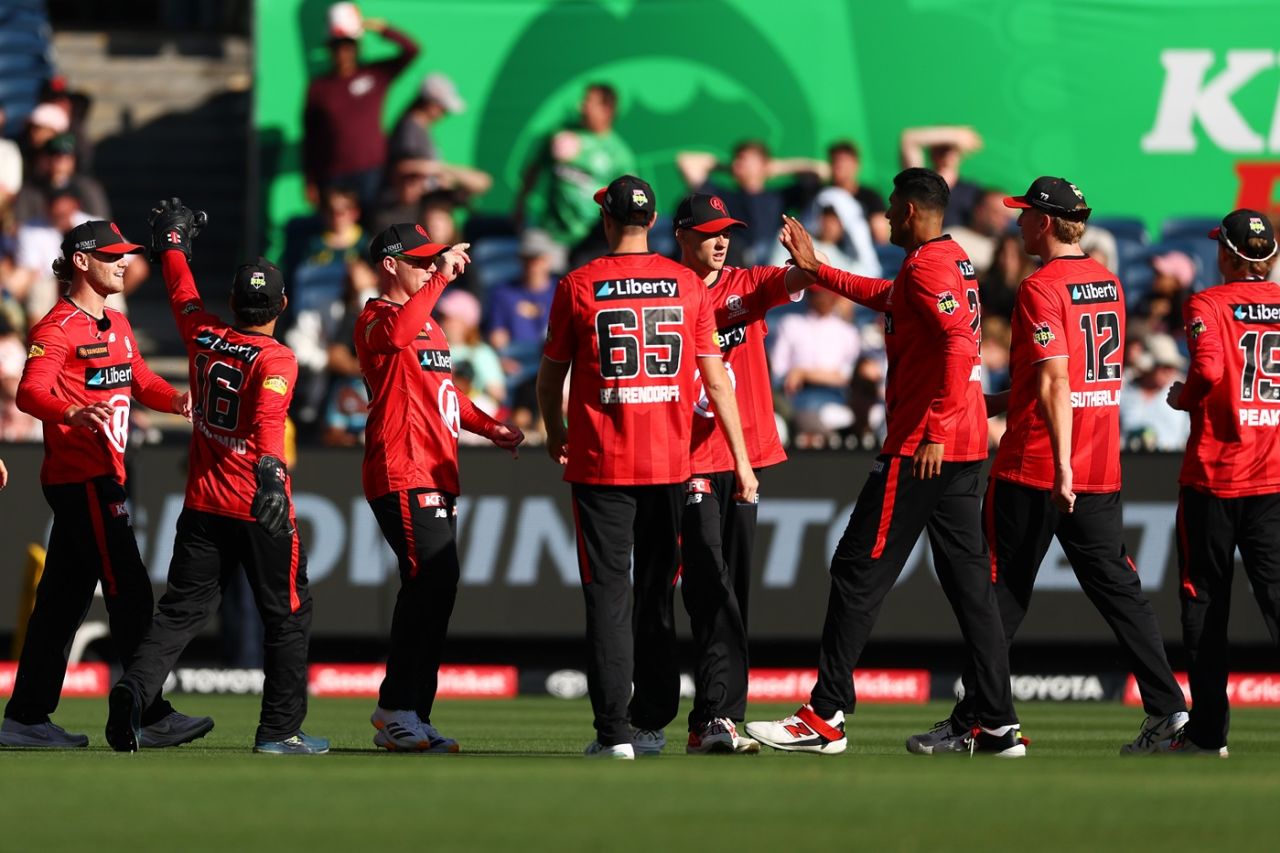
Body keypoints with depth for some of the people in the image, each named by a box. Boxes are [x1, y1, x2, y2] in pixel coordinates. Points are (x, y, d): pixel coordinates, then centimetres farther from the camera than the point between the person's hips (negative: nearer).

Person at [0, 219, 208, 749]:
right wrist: (72, 414, -44)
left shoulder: (117, 326, 18)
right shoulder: (57, 328, -12)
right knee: (130, 595, -10)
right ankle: (151, 717, -9)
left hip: (103, 478, 10)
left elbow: (141, 382, 21)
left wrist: (176, 399, -2)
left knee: (63, 599, 11)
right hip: (82, 480, -10)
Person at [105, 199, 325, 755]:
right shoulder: (276, 359, -11)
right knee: (288, 614, 8)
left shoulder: (204, 338, 5)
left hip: (202, 505, 5)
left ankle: (135, 689, -18)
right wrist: (271, 469, -44)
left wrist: (172, 245, 42)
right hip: (260, 512, -5)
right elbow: (269, 416, -30)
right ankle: (280, 728, 6)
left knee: (182, 609, 6)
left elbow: (182, 294, 25)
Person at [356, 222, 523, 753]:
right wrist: (442, 277, -30)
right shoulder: (376, 320, -7)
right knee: (432, 581, -18)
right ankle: (398, 713, -16)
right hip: (402, 475, -10)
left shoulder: (427, 324, 24)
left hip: (436, 478, 10)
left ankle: (409, 720, 13)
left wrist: (487, 427, 18)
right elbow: (397, 333, -33)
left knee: (434, 590, 9)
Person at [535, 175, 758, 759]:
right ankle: (651, 723, 17)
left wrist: (555, 435, 23)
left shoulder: (578, 287, -4)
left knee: (606, 595, -1)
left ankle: (614, 733, -9)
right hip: (669, 464, 3)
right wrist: (741, 459, 6)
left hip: (600, 464, -3)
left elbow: (550, 378, 4)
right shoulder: (687, 285, 2)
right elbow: (716, 379, 2)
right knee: (657, 595, 13)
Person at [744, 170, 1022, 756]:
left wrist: (935, 432, -28)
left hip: (920, 447, -10)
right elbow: (886, 297, 37)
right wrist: (816, 269, 38)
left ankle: (826, 719, -4)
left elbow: (958, 344, -26)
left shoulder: (926, 268, -12)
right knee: (969, 583, 8)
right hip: (965, 450, 10)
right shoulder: (955, 262, 18)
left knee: (858, 572, -4)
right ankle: (997, 726, 5)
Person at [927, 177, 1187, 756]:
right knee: (1116, 587, 8)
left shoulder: (1041, 289, -13)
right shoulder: (1108, 284, 12)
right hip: (1101, 470, 7)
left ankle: (969, 723, 4)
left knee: (1002, 593, 0)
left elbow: (1055, 383, -21)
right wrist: (1000, 403, 26)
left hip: (1034, 469, -7)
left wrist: (1061, 466, -25)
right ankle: (1165, 704, -1)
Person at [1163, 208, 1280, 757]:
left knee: (1205, 598, 7)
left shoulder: (1207, 306, -6)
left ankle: (1208, 733, 10)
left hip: (1214, 472, -3)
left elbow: (1208, 371, -22)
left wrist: (1182, 398, -2)